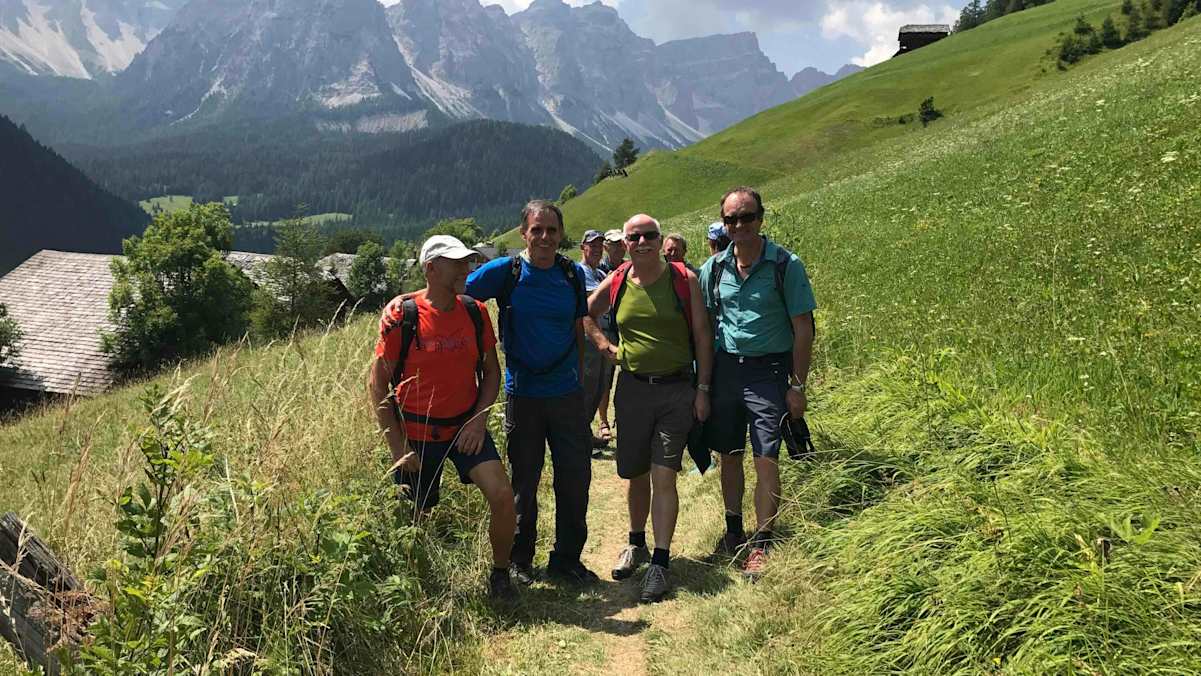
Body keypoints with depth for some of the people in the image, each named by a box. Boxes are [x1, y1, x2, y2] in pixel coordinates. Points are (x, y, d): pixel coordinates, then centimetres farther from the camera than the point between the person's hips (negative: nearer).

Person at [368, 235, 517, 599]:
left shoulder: (475, 312, -1)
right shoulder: (401, 314, -12)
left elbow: (491, 371, 10)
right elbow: (378, 383, -8)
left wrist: (479, 419, -5)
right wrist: (397, 447, -10)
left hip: (466, 428, 3)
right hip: (416, 435, -2)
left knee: (503, 495, -14)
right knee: (415, 518, 8)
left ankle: (500, 573, 9)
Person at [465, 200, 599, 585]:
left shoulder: (573, 274, 3)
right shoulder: (505, 272, -7)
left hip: (568, 394, 3)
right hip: (523, 394, -3)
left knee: (576, 479, 7)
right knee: (523, 482, 9)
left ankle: (567, 559, 24)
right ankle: (519, 561, 26)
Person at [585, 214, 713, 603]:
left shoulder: (683, 279, -4)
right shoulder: (615, 284, 3)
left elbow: (702, 335, -2)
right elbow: (585, 315, 21)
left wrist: (703, 388, -5)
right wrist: (604, 346, 7)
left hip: (677, 390, -3)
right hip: (633, 389, 3)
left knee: (663, 477, -6)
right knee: (636, 474, 12)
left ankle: (660, 563, 2)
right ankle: (636, 543, 34)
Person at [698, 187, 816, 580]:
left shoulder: (785, 265, -7)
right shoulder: (714, 268, 4)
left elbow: (803, 329, -5)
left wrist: (797, 386, -7)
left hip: (767, 370, -4)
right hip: (724, 367, 4)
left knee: (766, 462, -5)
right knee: (729, 456, 13)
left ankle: (761, 546, 7)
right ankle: (733, 532, 30)